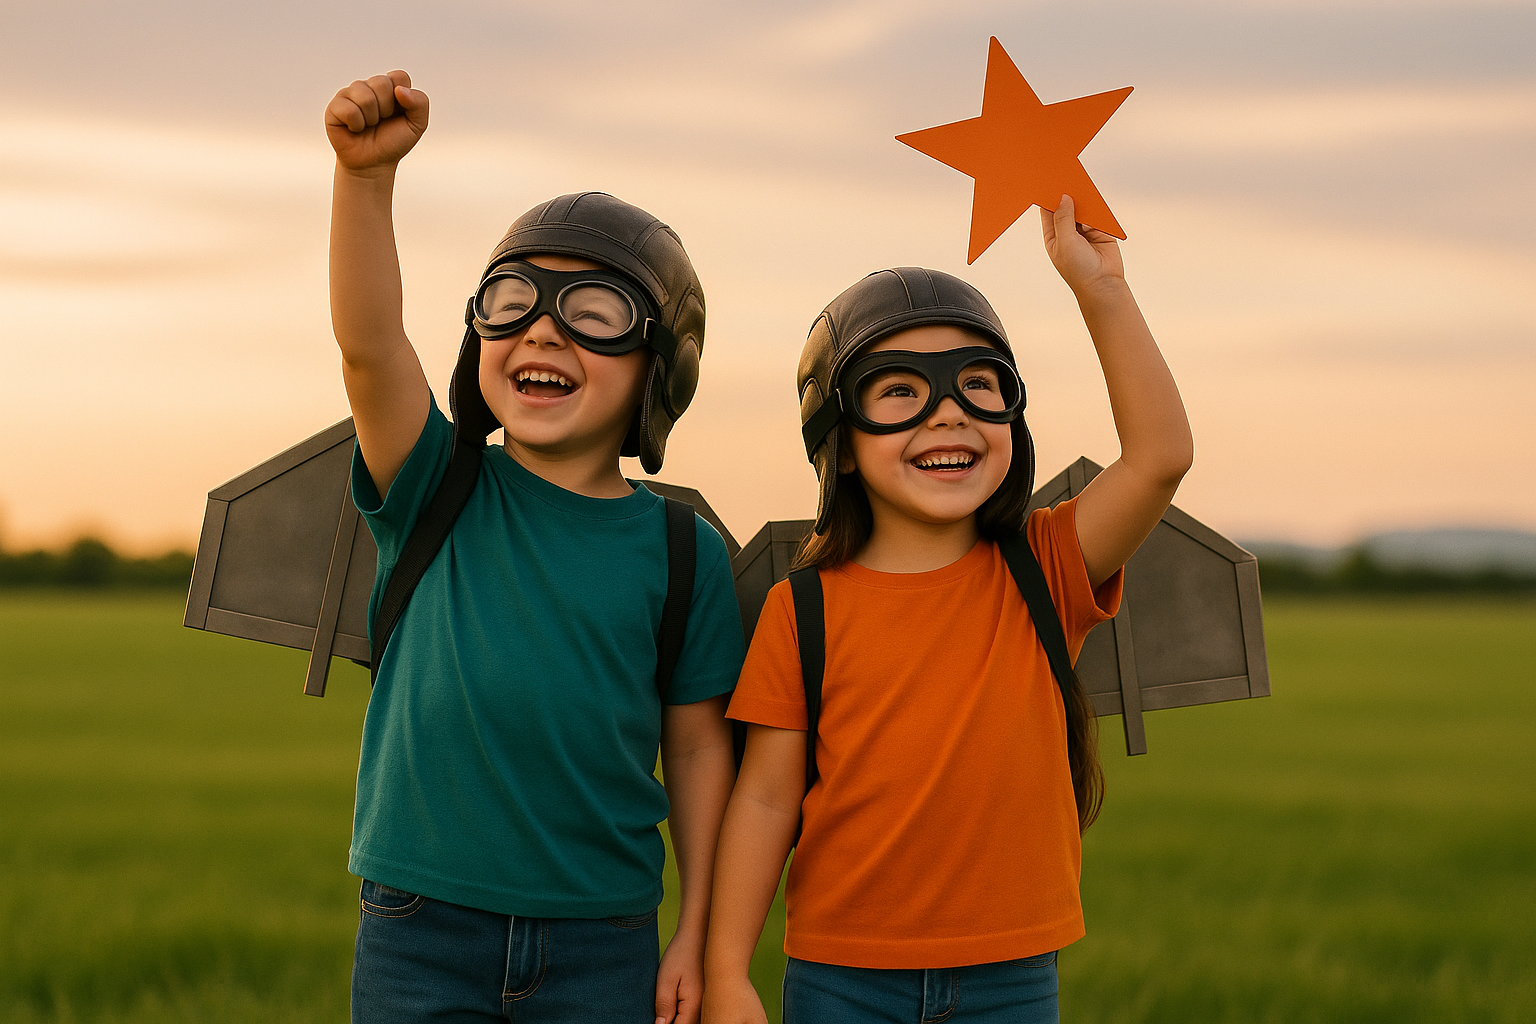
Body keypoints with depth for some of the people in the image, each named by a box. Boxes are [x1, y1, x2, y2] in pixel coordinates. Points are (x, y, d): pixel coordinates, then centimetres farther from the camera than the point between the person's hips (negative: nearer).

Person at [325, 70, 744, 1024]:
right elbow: (368, 342, -18)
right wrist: (367, 173, -34)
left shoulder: (683, 551, 0)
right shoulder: (438, 492, -2)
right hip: (421, 928, 0)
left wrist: (696, 937, 3)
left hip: (602, 944, 0)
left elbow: (698, 746, 4)